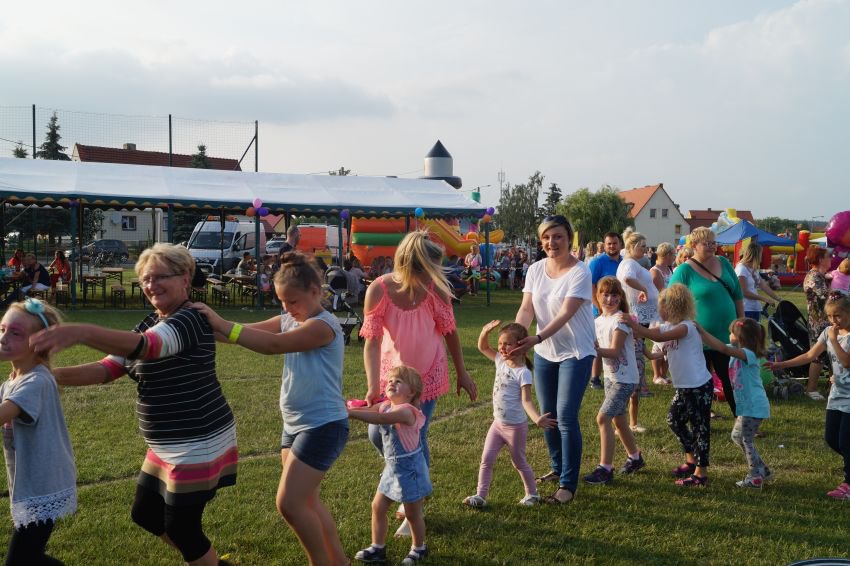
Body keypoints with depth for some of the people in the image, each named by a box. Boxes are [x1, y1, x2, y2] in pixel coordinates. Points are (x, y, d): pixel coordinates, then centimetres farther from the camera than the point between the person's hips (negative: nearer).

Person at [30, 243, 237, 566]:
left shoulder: (190, 320, -20)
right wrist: (55, 375, -15)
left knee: (181, 527, 2)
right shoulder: (150, 324, 11)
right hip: (168, 446, 10)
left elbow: (146, 346, -40)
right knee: (146, 515, 21)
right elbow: (108, 368, 2)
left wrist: (82, 333, -54)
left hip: (198, 444, -10)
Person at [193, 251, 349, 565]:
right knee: (305, 500, 18)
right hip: (295, 424, 9)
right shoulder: (289, 320, 7)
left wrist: (222, 325, -35)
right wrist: (216, 324, -22)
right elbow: (253, 330, -5)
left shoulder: (323, 325, -19)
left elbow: (274, 345, -31)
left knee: (288, 503, -7)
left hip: (323, 426, -9)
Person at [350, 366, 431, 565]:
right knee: (378, 506, 11)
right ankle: (377, 548, 25)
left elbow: (379, 419, -38)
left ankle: (419, 548, 31)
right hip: (392, 467, 8)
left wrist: (350, 413, -45)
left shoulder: (406, 411, -25)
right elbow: (368, 410, -10)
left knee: (412, 513, 9)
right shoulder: (386, 406, 3)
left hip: (409, 468, -8)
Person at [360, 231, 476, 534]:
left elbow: (449, 330, -6)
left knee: (416, 439, -2)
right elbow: (372, 340, -21)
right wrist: (373, 387, -30)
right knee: (379, 435, 4)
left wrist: (462, 373, 1)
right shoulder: (378, 291, -23)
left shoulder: (436, 289, -21)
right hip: (392, 373, 2)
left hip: (427, 374, -1)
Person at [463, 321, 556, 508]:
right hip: (498, 423, 6)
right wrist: (486, 331, -11)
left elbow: (526, 399, -25)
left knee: (518, 462, 11)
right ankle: (480, 495, 11)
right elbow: (482, 347, 9)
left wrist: (537, 418, -42)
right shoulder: (501, 361, 0)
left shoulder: (523, 372, -20)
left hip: (515, 426, -6)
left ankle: (532, 494, 31)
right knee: (487, 460, 4)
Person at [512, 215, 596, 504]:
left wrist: (537, 338, -39)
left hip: (575, 353, -6)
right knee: (547, 415, 14)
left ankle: (568, 484, 3)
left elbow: (566, 314, -26)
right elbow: (527, 308, -2)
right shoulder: (536, 269, 1)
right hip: (544, 352, 6)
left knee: (566, 417, -8)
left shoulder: (579, 272, -16)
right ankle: (558, 468, 34)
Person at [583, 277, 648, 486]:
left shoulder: (621, 320, -17)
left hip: (625, 379, -8)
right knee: (618, 419, 19)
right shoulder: (598, 321, 6)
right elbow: (596, 347, 9)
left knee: (603, 417, -15)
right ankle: (635, 457, 40)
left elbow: (614, 351, -24)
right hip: (611, 377, 8)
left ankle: (605, 468, -10)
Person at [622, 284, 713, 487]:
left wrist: (633, 324, -31)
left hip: (699, 386, -9)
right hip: (684, 387, 9)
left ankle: (701, 472, 7)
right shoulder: (669, 326, 8)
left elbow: (658, 337, -31)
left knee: (700, 427, -1)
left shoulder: (686, 327, -19)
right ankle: (691, 461, 32)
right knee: (675, 420, 17)